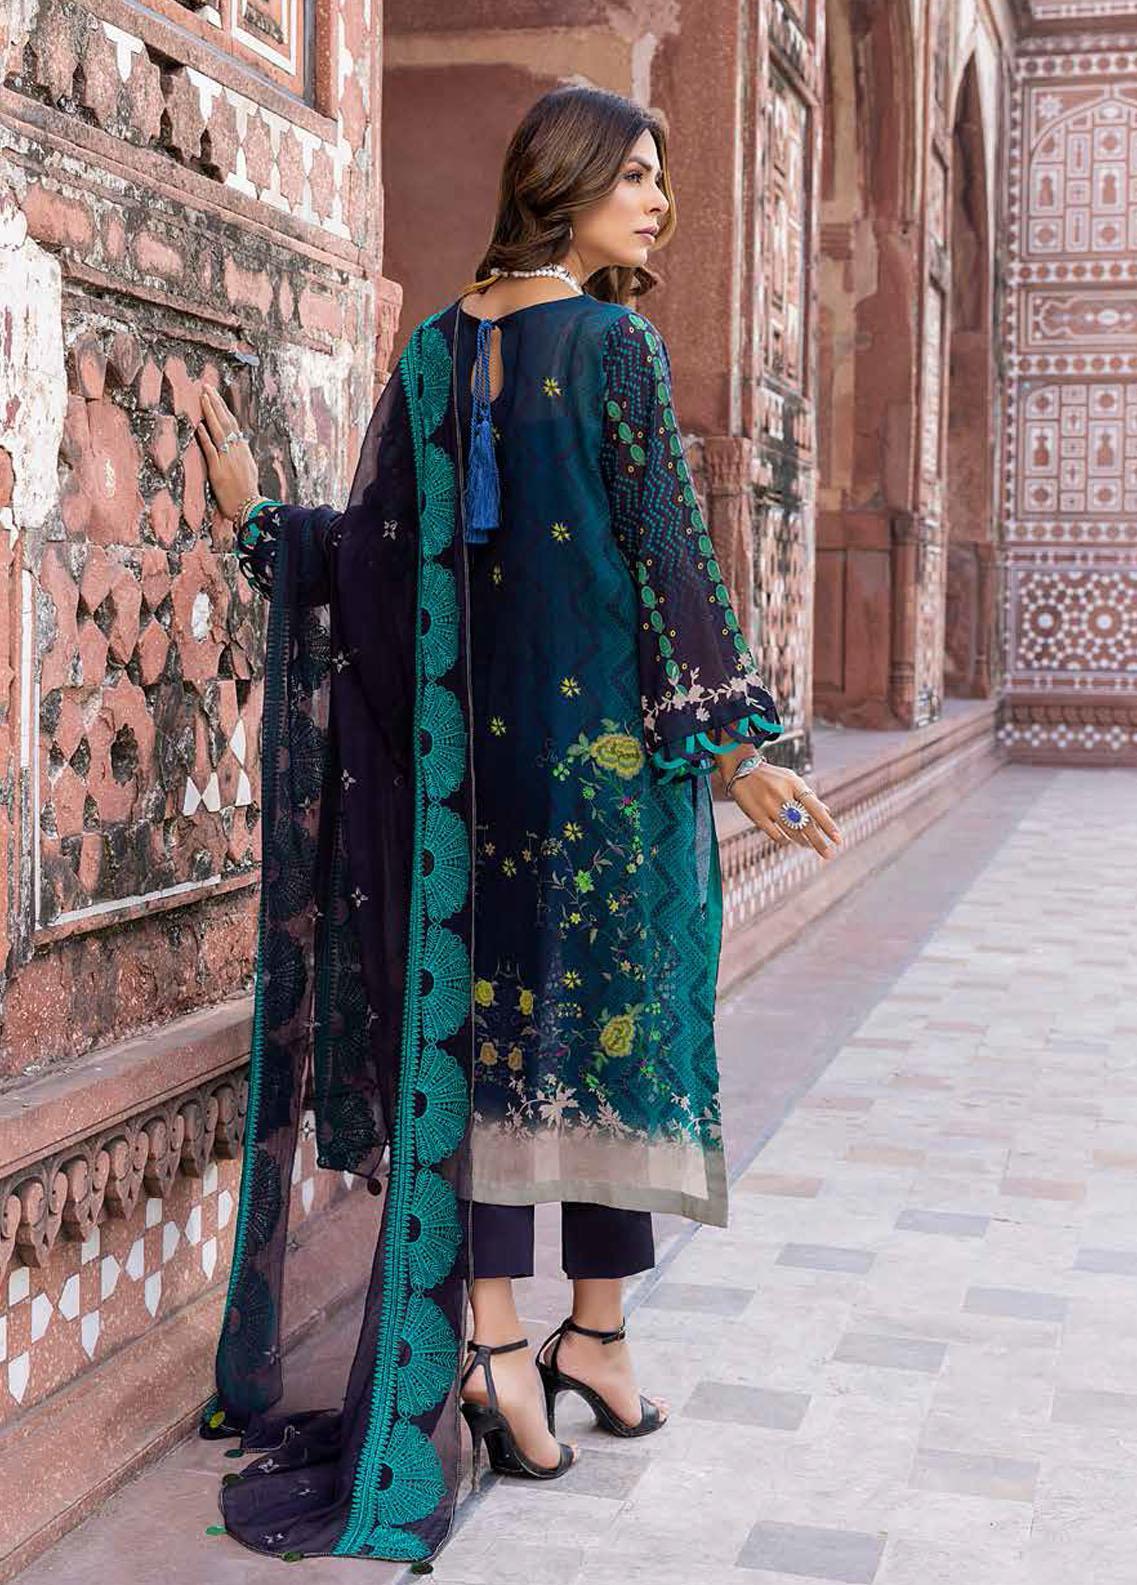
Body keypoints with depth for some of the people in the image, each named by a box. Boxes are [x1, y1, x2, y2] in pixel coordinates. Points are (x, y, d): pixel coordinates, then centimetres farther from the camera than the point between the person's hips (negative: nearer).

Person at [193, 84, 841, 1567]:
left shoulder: (437, 349, 7)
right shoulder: (617, 346, -8)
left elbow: (374, 544, 7)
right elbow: (665, 553, -13)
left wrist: (254, 516, 27)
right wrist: (735, 745, -11)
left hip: (469, 746, 5)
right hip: (610, 737, -5)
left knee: (488, 1014, 9)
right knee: (617, 1012, 6)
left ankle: (490, 1330, 8)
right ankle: (597, 1333, 16)